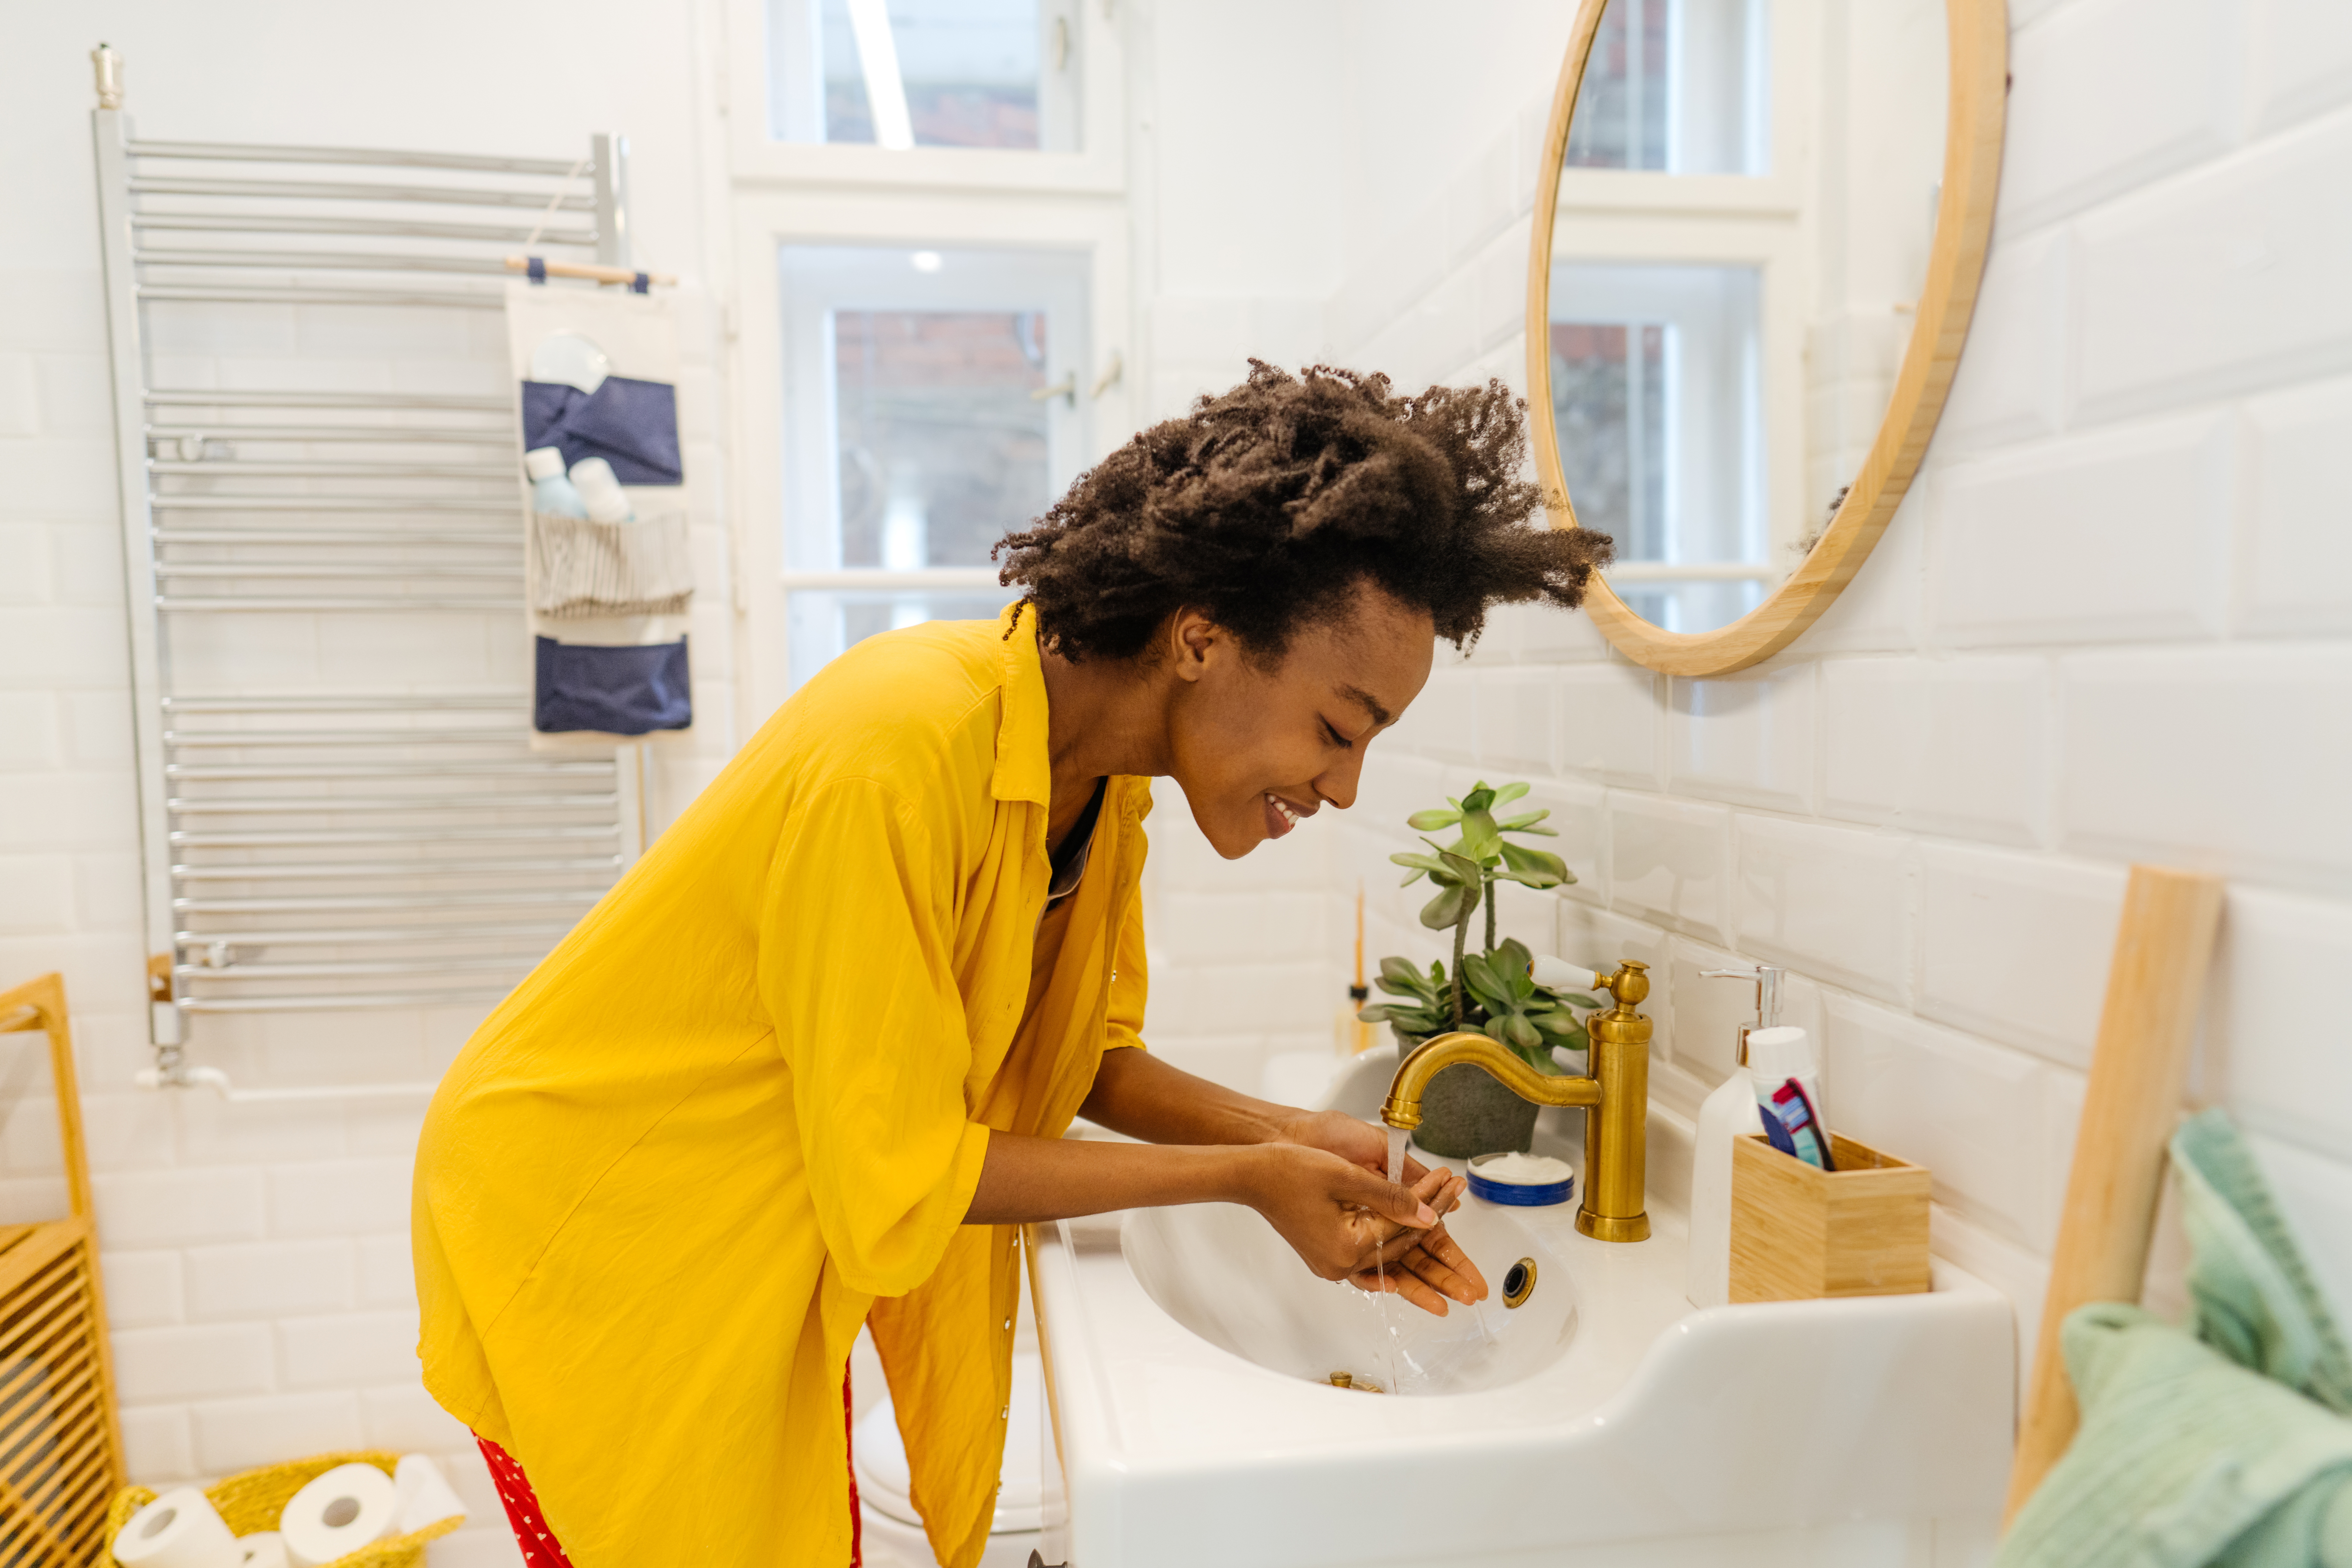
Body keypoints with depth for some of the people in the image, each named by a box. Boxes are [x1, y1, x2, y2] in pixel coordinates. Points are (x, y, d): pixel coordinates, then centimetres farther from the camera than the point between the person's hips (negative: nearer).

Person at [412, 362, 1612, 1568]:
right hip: (585, 1222, -6)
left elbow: (1084, 1055, 2)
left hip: (769, 1237, 7)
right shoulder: (900, 754, -34)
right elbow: (895, 1176, -27)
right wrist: (1245, 1177, -22)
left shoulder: (1103, 769, -8)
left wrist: (1292, 1140, -12)